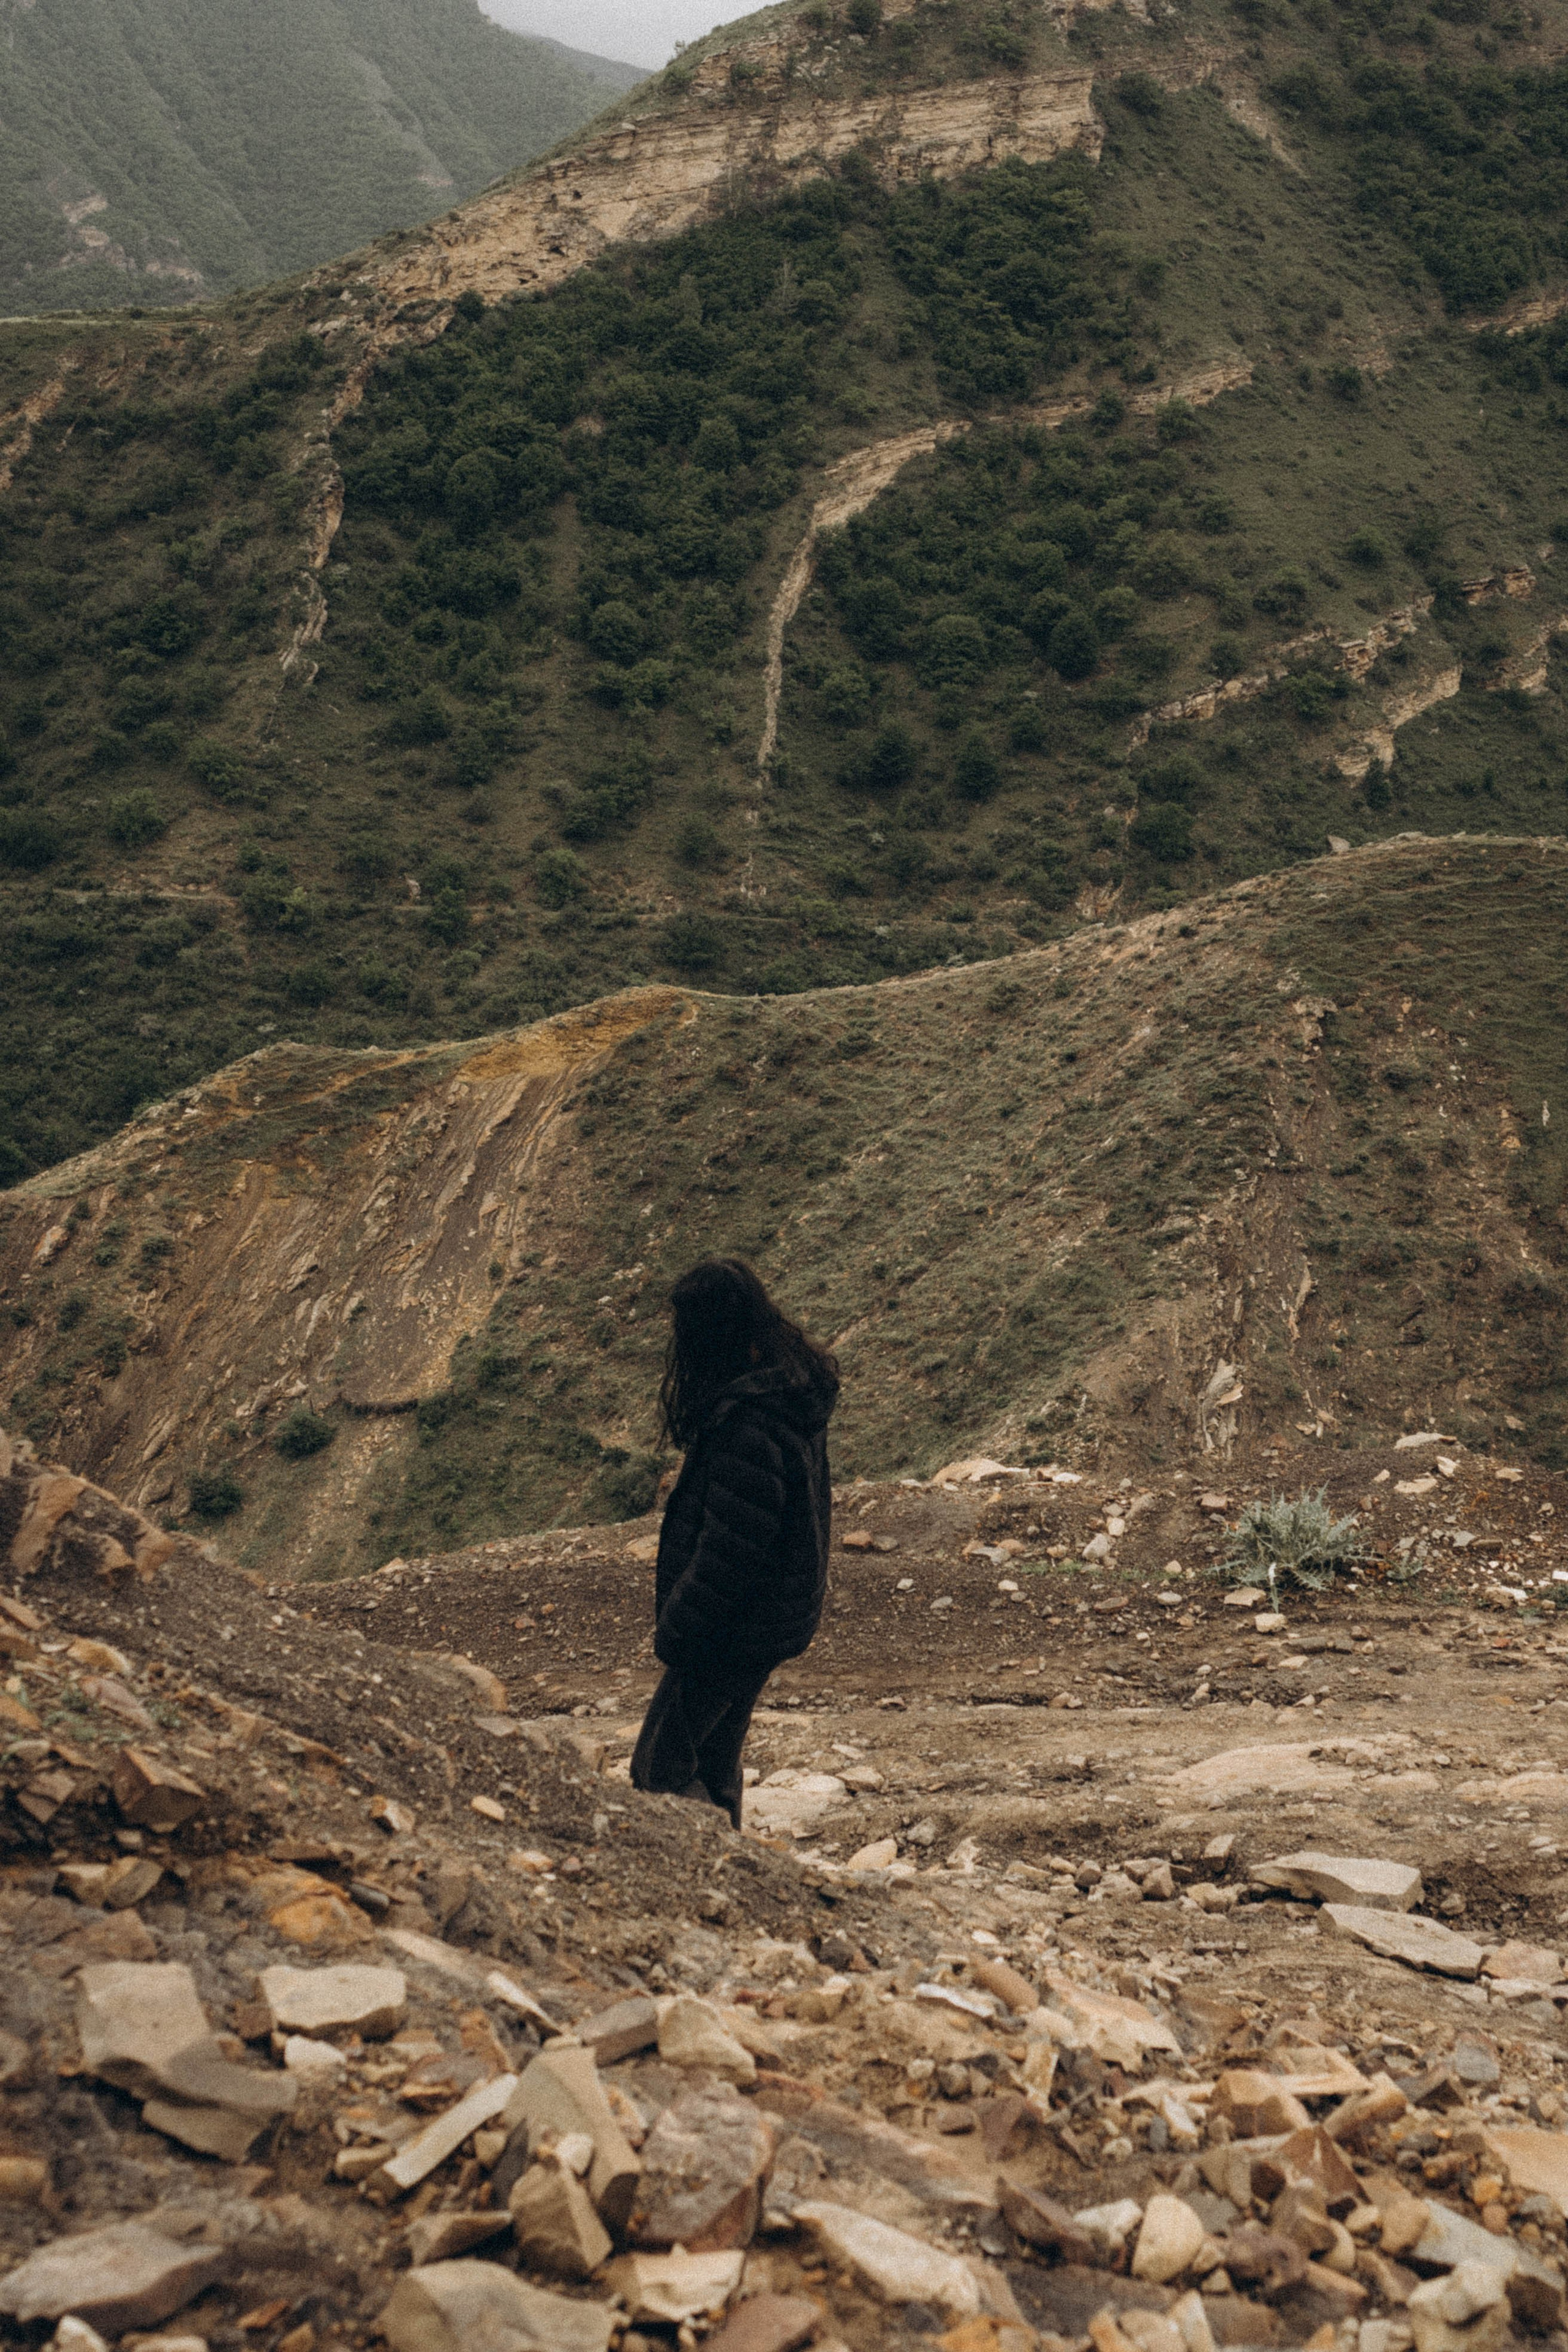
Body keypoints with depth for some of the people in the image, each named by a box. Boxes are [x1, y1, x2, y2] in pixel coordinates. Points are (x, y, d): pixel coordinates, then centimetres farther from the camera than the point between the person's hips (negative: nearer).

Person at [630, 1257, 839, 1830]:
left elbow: (731, 1548, -25)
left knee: (660, 1768, 1)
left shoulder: (748, 1423, -28)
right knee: (715, 1759, 23)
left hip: (737, 1632, -10)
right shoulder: (794, 1385, 3)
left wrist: (677, 1631, -14)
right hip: (778, 1618, 10)